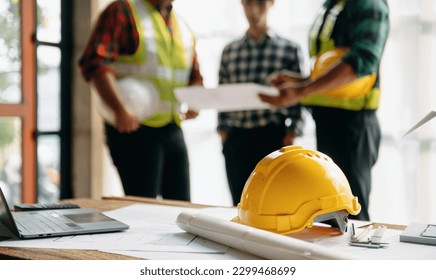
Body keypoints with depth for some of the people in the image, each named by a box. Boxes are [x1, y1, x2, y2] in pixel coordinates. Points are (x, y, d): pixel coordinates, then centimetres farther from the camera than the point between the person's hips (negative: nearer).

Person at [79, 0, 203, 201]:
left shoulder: (184, 28, 17)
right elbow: (95, 63, -16)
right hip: (133, 127, -6)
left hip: (173, 129, 7)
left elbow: (195, 76, 27)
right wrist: (120, 111, -26)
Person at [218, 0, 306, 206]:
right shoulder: (229, 51, 11)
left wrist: (291, 135, -10)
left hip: (273, 137, -3)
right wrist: (223, 133, 5)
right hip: (237, 140, 3)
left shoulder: (290, 50, 2)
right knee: (240, 204, 8)